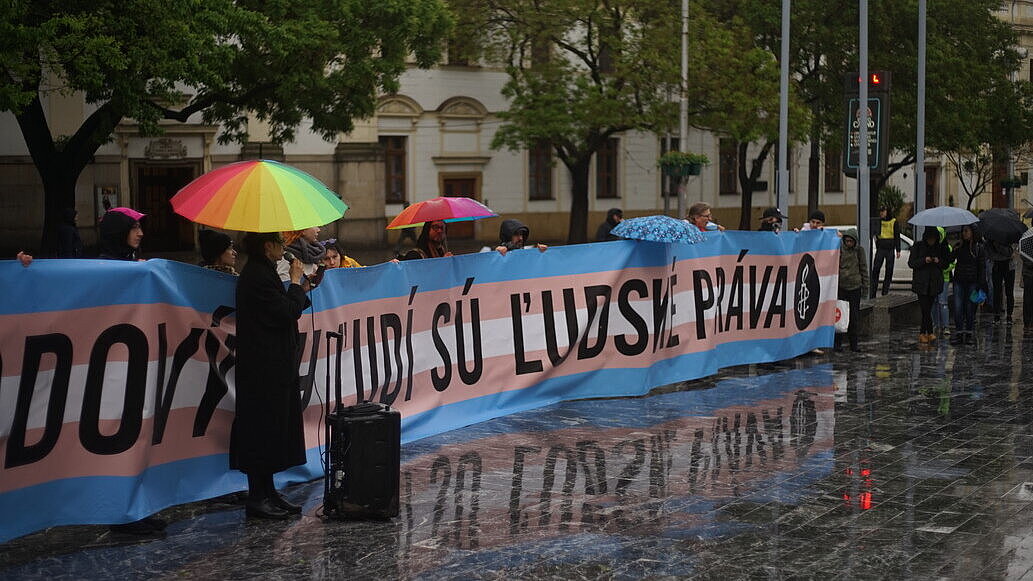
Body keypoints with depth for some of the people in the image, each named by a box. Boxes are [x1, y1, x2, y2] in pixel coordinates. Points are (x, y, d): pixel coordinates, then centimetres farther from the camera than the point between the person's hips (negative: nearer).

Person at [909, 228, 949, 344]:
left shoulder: (940, 248, 9)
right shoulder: (918, 247, 2)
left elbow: (946, 264, 11)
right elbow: (911, 263, -1)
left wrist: (939, 261, -11)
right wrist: (924, 260, -16)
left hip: (934, 283, 2)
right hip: (921, 283, -2)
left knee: (928, 308, 3)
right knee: (925, 309, -12)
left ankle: (922, 333, 11)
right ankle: (930, 332, -7)